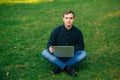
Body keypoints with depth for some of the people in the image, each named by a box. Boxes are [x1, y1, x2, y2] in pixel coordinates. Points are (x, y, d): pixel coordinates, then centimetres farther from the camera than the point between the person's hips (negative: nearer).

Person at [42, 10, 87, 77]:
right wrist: (50, 47, -26)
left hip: (71, 56, 1)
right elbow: (50, 43, 0)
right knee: (44, 53, -27)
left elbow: (81, 46, 1)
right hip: (58, 56, 0)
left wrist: (73, 49, -22)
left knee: (83, 54, -28)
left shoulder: (77, 32, -6)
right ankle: (68, 68, -28)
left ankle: (60, 67, -22)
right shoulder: (57, 30, -7)